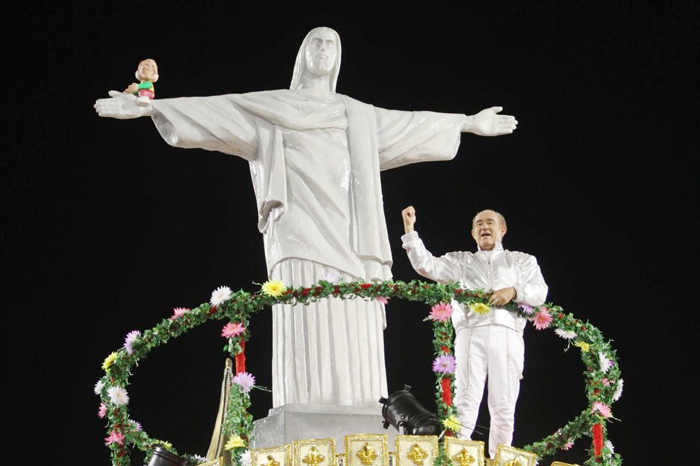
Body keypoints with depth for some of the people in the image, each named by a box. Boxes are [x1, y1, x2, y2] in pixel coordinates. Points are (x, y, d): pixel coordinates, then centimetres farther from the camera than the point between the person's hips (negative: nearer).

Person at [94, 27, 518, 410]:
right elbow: (214, 110, 5)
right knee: (307, 333, -15)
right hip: (304, 233, -4)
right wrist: (146, 107, -5)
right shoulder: (269, 109, 14)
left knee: (353, 335, -5)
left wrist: (468, 122, 39)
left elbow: (411, 124, 35)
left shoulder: (360, 116, 26)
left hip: (351, 239, 4)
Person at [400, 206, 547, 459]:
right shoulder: (460, 261, 24)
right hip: (470, 332, 0)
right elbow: (426, 265, 12)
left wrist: (514, 292, -12)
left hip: (507, 333, 0)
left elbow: (540, 291, 8)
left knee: (504, 406, 0)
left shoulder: (522, 261, 22)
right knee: (466, 402, -10)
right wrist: (410, 230, 4)